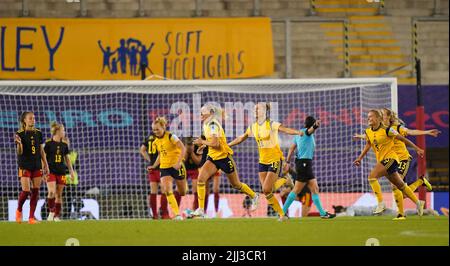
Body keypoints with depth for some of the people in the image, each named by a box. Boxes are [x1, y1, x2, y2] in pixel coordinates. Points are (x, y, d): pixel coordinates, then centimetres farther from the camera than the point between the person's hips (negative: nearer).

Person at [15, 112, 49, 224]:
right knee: (26, 191, -11)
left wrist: (45, 165, 10)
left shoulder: (38, 133, 8)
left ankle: (31, 217, 3)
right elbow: (19, 152, -10)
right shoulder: (20, 134, -6)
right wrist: (19, 143, -31)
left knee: (35, 192, -1)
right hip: (25, 166, -4)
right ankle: (19, 210, 18)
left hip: (37, 166, 4)